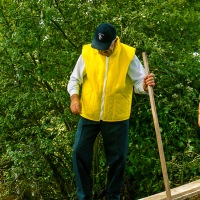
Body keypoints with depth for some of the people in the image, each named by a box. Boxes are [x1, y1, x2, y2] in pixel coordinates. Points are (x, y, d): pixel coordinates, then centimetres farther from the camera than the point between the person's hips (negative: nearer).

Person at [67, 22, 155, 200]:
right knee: (80, 153, 5)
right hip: (89, 115, 2)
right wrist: (75, 98, -13)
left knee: (117, 158, 9)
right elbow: (75, 79, 4)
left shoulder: (128, 55, -10)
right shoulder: (87, 52, -6)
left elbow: (138, 82, -8)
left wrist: (145, 84, -31)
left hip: (117, 117, -1)